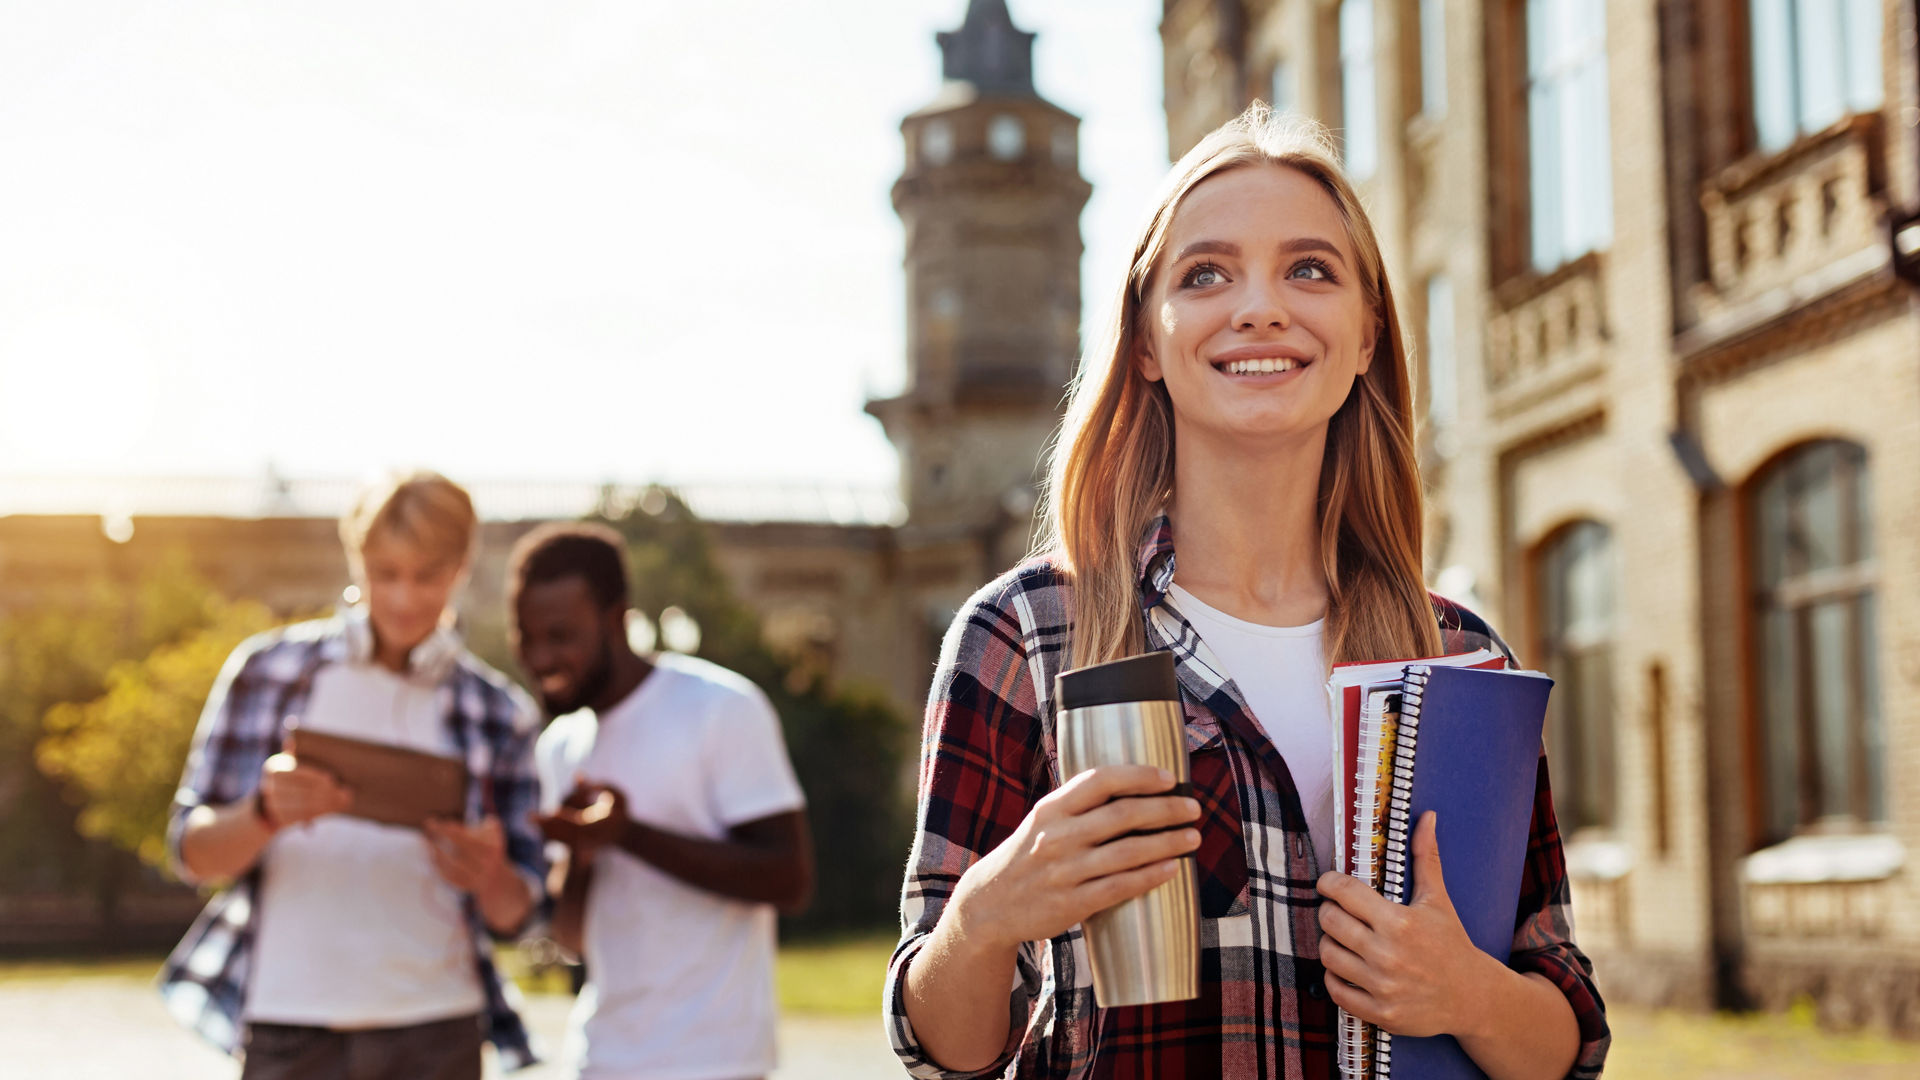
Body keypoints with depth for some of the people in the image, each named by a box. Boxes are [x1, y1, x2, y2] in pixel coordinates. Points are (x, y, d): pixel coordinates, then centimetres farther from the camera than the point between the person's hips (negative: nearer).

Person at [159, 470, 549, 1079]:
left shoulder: (499, 714, 7)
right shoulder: (267, 670, 5)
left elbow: (515, 914, 7)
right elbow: (192, 852, 3)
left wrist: (488, 875, -17)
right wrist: (266, 813, -19)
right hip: (288, 1031, -1)